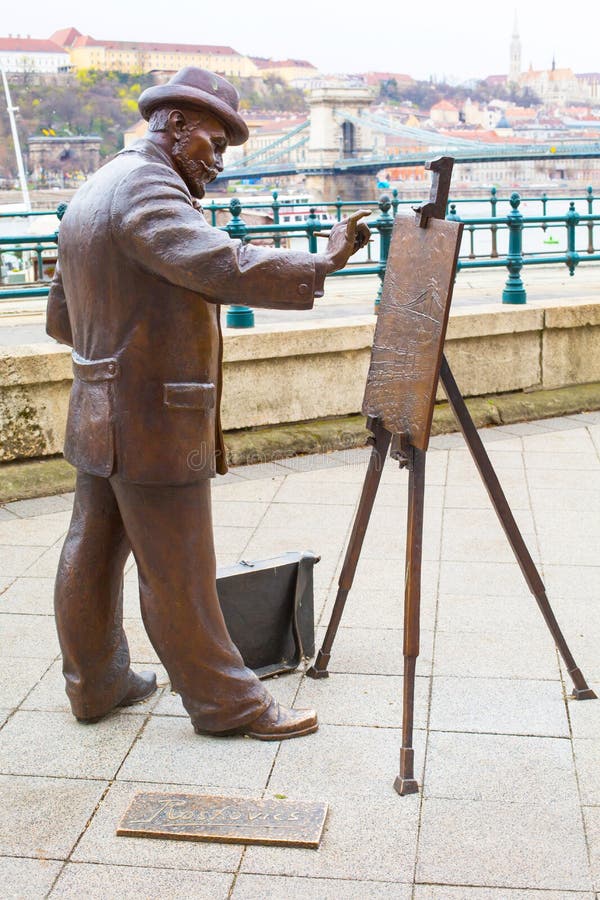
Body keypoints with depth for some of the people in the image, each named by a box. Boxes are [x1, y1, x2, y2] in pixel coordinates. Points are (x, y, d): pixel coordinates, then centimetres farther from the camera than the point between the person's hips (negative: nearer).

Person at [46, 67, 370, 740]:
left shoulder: (90, 194, 16)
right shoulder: (145, 189, -16)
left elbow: (61, 320, 21)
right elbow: (225, 267, -32)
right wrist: (323, 262, -24)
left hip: (100, 420, 10)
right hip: (154, 424, -10)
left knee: (92, 555, 17)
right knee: (178, 576, 1)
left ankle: (96, 685, 30)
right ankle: (226, 704, 13)